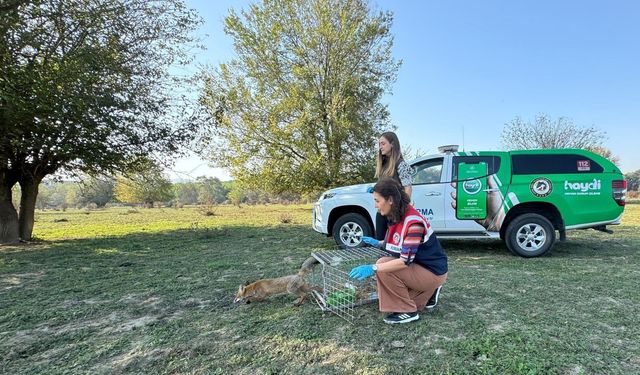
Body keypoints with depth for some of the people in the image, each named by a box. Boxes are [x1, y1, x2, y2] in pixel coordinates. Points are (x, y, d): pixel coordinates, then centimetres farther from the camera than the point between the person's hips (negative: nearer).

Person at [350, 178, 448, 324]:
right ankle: (428, 293, 22)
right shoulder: (397, 217, -2)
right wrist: (378, 243, 2)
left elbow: (406, 261, -32)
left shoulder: (413, 222, -29)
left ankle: (407, 311, -10)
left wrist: (373, 268, -36)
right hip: (419, 267, 9)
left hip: (433, 272, -9)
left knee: (383, 264, -24)